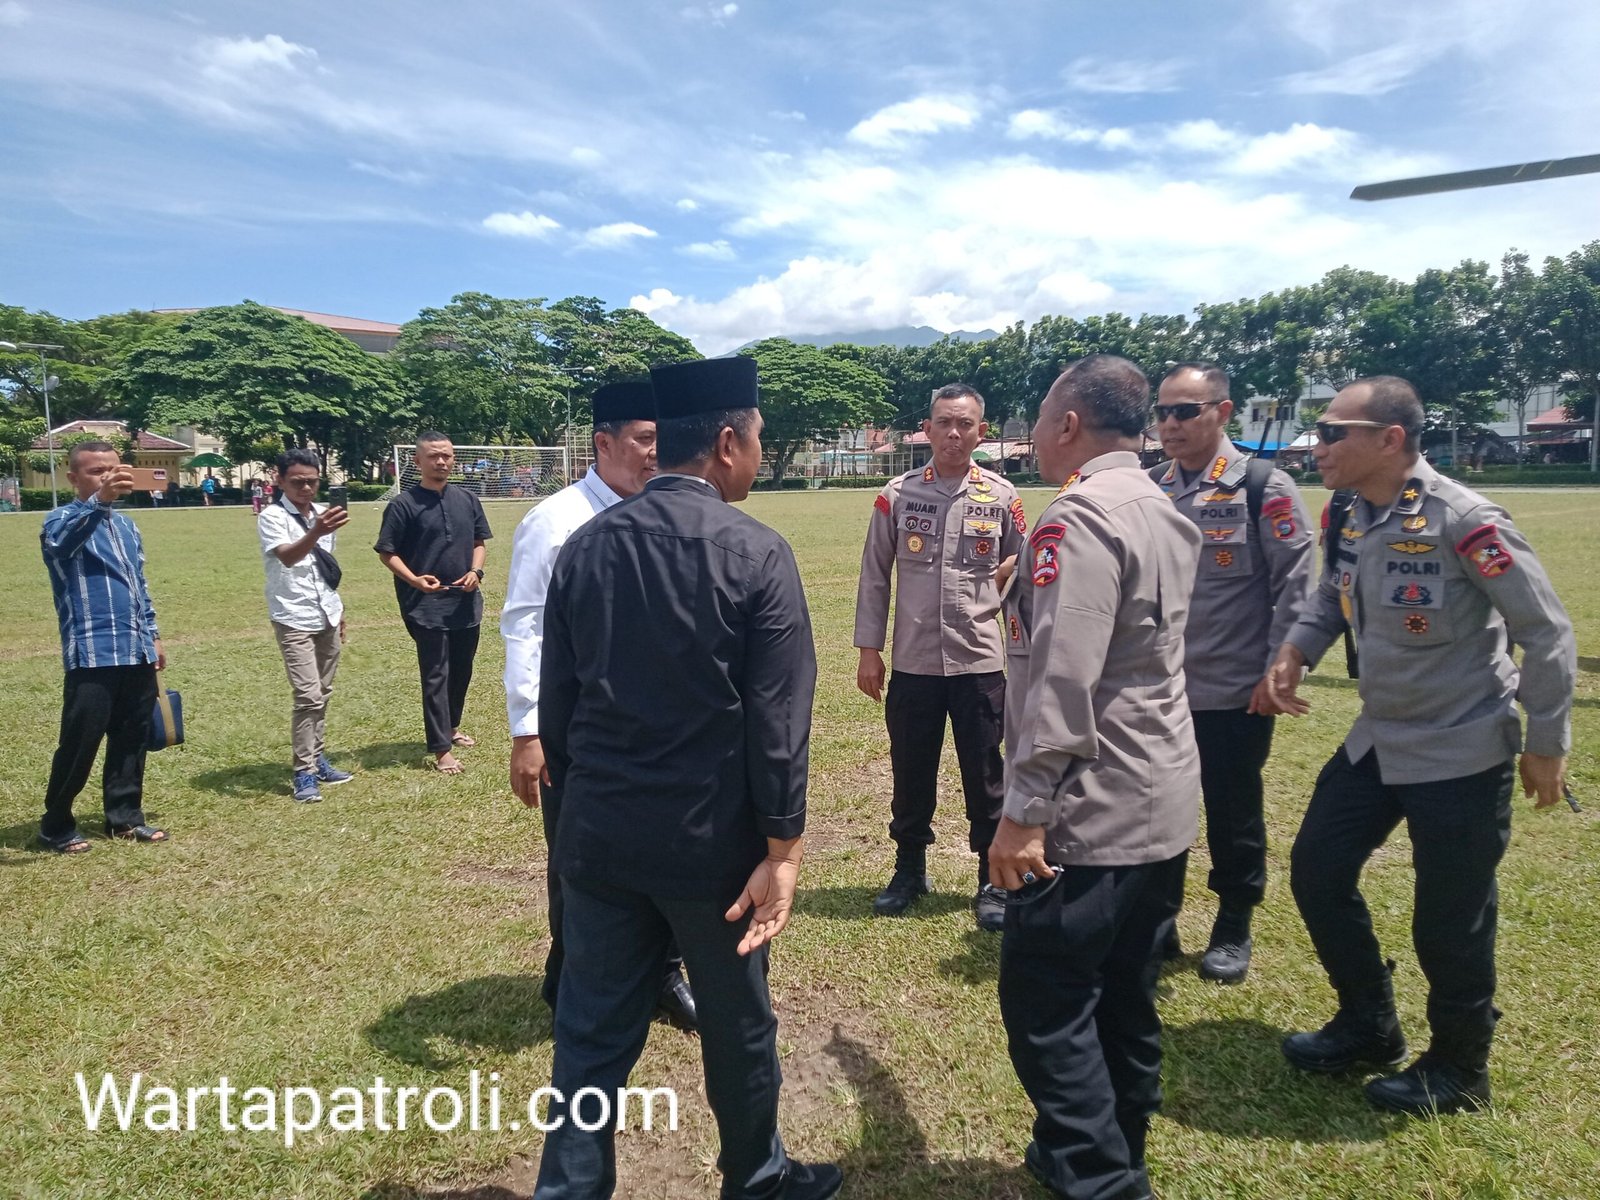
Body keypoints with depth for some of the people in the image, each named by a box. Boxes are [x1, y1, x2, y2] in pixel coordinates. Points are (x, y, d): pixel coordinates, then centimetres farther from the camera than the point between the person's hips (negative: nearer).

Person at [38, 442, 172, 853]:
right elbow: (59, 540, -31)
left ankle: (125, 816, 24)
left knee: (132, 739, 12)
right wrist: (99, 500, -49)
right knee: (79, 743, 0)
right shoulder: (63, 519, -5)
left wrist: (153, 635, 20)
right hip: (92, 654, -6)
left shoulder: (126, 526, 16)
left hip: (136, 653, 6)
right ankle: (56, 824, 17)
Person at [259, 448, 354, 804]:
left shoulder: (322, 513, 9)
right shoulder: (272, 517, -12)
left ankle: (319, 760, 24)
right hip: (294, 620, -7)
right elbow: (287, 557, -31)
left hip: (327, 617, 7)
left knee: (322, 694, 14)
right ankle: (304, 773, -3)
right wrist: (315, 533, -49)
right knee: (307, 697, -11)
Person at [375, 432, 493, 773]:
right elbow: (387, 552, -6)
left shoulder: (468, 500, 7)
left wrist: (475, 571, -4)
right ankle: (441, 749, 3)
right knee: (435, 676, -2)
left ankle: (451, 727, 37)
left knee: (462, 671, 17)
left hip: (466, 603, 5)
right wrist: (413, 579, -21)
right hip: (427, 606, -5)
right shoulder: (404, 504, -7)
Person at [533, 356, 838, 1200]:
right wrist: (781, 850, -8)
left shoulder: (583, 545, 1)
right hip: (710, 838, -3)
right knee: (737, 1025, 18)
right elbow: (777, 720, -15)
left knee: (591, 1032, 16)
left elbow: (556, 700, 5)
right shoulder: (756, 555, -13)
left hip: (597, 835, 4)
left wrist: (581, 801, 16)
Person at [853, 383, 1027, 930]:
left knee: (985, 776, 8)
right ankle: (909, 869, 32)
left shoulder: (1001, 497, 1)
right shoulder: (897, 494, 0)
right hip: (913, 661, 1)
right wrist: (868, 649, 1)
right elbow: (875, 575, 3)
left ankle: (993, 882, 24)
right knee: (911, 772, 13)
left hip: (980, 661, 0)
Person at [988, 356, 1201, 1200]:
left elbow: (1063, 678, -24)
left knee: (1043, 1001, 0)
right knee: (1124, 994, 20)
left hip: (1092, 813, -10)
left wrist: (1024, 809, -21)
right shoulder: (1165, 514, 11)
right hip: (1163, 804, 10)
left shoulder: (1079, 518, -18)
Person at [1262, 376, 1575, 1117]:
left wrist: (1546, 743, -10)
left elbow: (1546, 632, -16)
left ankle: (1458, 1070, 30)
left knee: (1449, 919, 4)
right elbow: (1332, 596, 18)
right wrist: (1294, 652, -1)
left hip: (1462, 751, -8)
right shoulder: (1352, 520, 0)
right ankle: (1369, 1027, 34)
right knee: (1317, 870, 12)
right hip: (1377, 741, 8)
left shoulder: (1463, 521, -22)